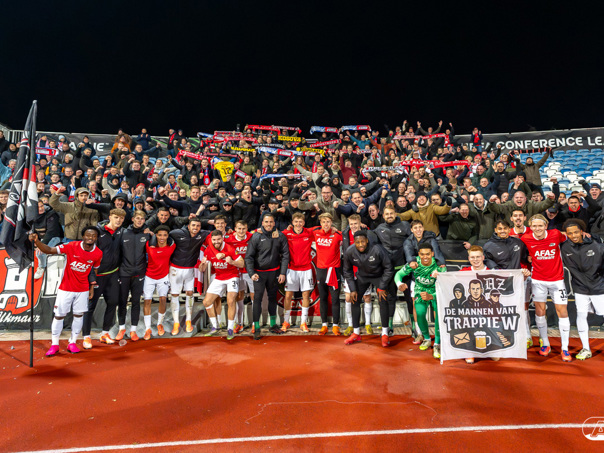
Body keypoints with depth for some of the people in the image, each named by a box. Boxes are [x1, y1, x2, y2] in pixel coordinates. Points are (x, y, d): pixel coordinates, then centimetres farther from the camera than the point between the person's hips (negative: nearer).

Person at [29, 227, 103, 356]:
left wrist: (92, 287, 5)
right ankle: (54, 345, 21)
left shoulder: (98, 253, -8)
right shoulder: (72, 246, -16)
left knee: (79, 315, 8)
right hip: (65, 288, -2)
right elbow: (49, 250, -19)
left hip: (83, 289, 2)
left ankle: (72, 343, 23)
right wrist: (36, 241, -36)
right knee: (59, 315, 5)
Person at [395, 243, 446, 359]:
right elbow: (399, 274, -12)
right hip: (421, 291, 1)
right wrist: (400, 284, -36)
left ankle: (437, 344, -14)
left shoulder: (439, 266, -23)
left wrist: (431, 296, -44)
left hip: (436, 292, -1)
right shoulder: (414, 262, -18)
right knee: (420, 313, -21)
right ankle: (427, 339, 7)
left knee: (440, 311, -27)